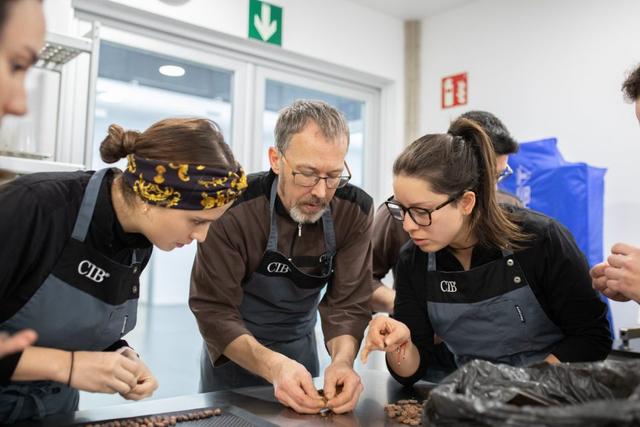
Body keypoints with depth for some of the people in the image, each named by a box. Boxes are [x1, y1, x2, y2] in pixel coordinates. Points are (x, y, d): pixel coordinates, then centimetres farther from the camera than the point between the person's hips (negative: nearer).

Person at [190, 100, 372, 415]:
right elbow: (214, 309, -28)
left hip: (300, 346, 3)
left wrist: (342, 360, -38)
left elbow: (349, 303, -18)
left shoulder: (355, 211, -19)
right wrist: (272, 365, -44)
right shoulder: (234, 207, -29)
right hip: (233, 349, -2)